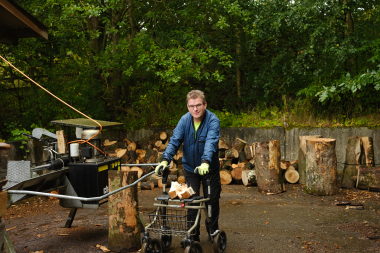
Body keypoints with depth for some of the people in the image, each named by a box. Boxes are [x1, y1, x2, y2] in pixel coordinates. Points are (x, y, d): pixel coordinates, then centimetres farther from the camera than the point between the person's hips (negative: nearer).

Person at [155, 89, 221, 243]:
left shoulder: (213, 121, -20)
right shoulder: (184, 120, -11)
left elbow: (211, 142, -35)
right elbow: (175, 140, -17)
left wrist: (205, 162, -50)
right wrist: (165, 160, -32)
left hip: (210, 168, -2)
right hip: (190, 167, 2)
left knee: (212, 199, 8)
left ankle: (213, 230, 30)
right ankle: (192, 233, 17)